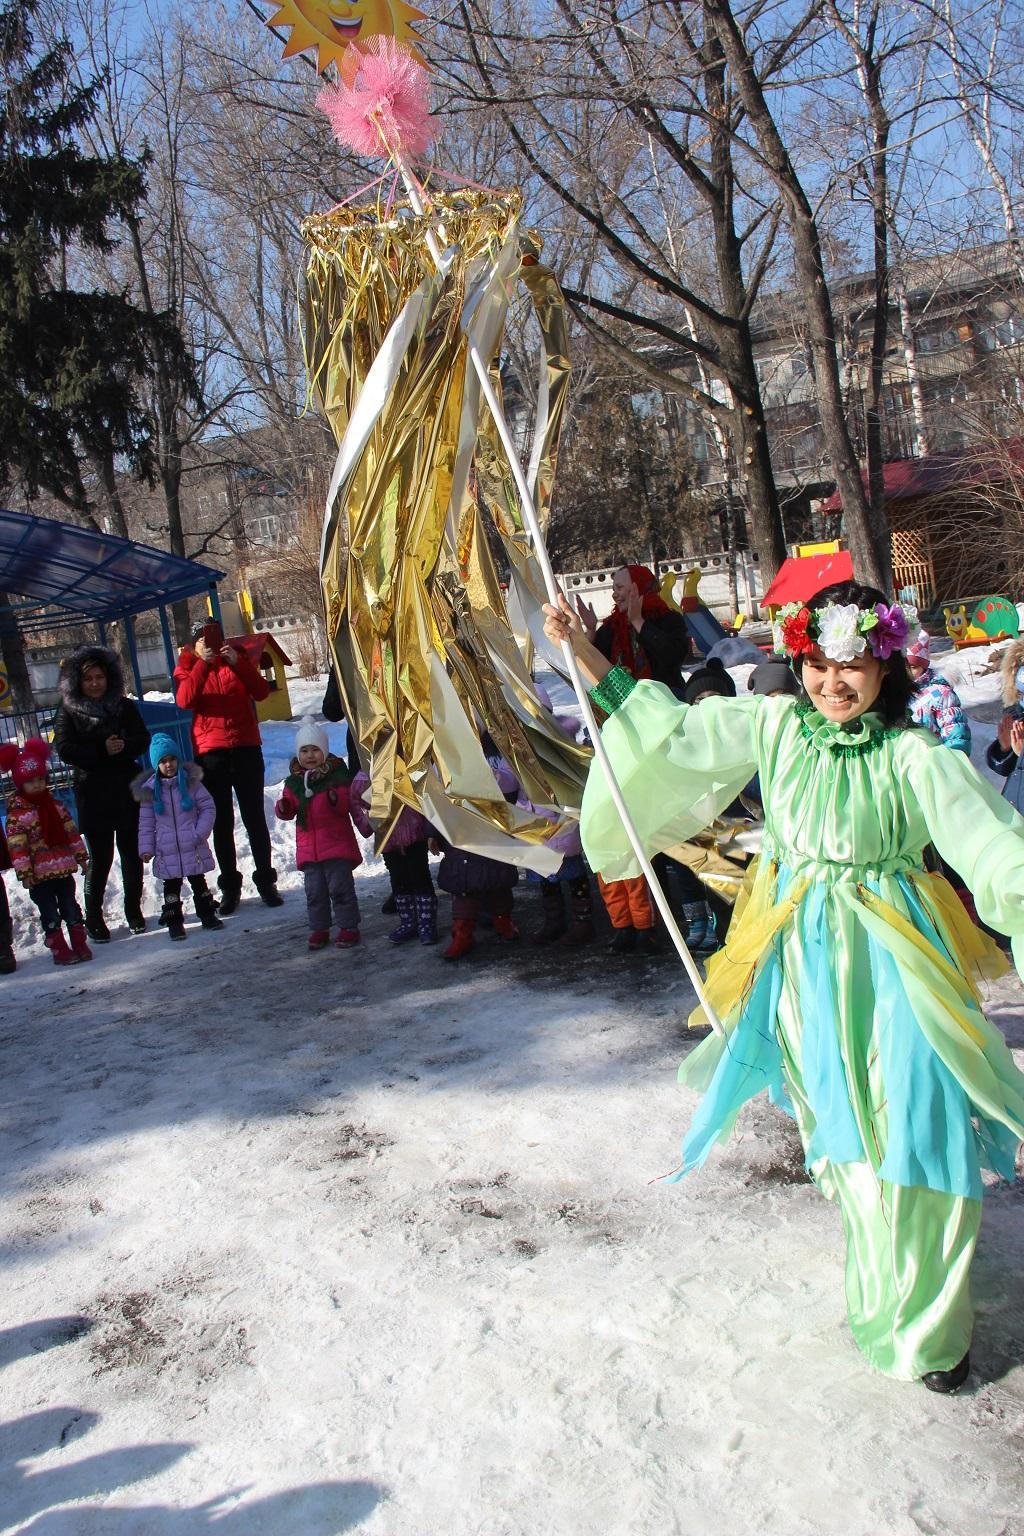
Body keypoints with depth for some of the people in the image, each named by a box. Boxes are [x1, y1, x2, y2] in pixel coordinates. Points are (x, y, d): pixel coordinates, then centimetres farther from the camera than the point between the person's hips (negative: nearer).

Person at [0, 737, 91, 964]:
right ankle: (59, 950, 11)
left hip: (64, 869, 5)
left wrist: (81, 856, 11)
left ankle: (80, 945, 21)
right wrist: (24, 873, -17)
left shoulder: (56, 807, 7)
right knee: (50, 913, 4)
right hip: (39, 875, -5)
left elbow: (72, 832, 12)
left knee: (71, 908, 12)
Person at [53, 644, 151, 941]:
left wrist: (121, 747, -19)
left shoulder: (125, 707, 9)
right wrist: (102, 751, -17)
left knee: (132, 855, 6)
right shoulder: (68, 711, 3)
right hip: (93, 796, -2)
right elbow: (64, 749, -7)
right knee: (100, 859, -2)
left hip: (127, 793, 2)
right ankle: (94, 918, 10)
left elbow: (142, 740, 1)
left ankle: (133, 911, 21)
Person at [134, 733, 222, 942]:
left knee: (198, 881, 10)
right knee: (172, 885, 5)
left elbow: (208, 807, 0)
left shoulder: (190, 781, -2)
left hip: (193, 847, 0)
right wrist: (146, 848, -2)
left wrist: (201, 832, -9)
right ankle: (174, 921, 12)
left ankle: (207, 914, 22)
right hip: (167, 851, 0)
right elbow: (146, 822, 3)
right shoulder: (150, 789, 0)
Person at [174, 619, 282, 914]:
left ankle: (266, 881, 9)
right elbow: (184, 700, -14)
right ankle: (229, 887, 10)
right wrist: (203, 663, -19)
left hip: (246, 747, 1)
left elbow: (261, 691, -3)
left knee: (255, 818, 3)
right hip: (210, 752, -1)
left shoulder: (237, 659, 11)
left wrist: (238, 663, -13)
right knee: (222, 823, 4)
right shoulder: (187, 668, 7)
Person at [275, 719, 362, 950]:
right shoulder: (293, 781, 9)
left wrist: (336, 798, -29)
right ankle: (319, 929, 19)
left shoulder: (337, 775, -3)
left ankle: (348, 927, 9)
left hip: (337, 844, -4)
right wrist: (283, 807, -9)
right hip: (308, 847, 4)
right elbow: (289, 810, 13)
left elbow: (346, 804, -9)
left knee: (340, 887, -1)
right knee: (315, 891, 9)